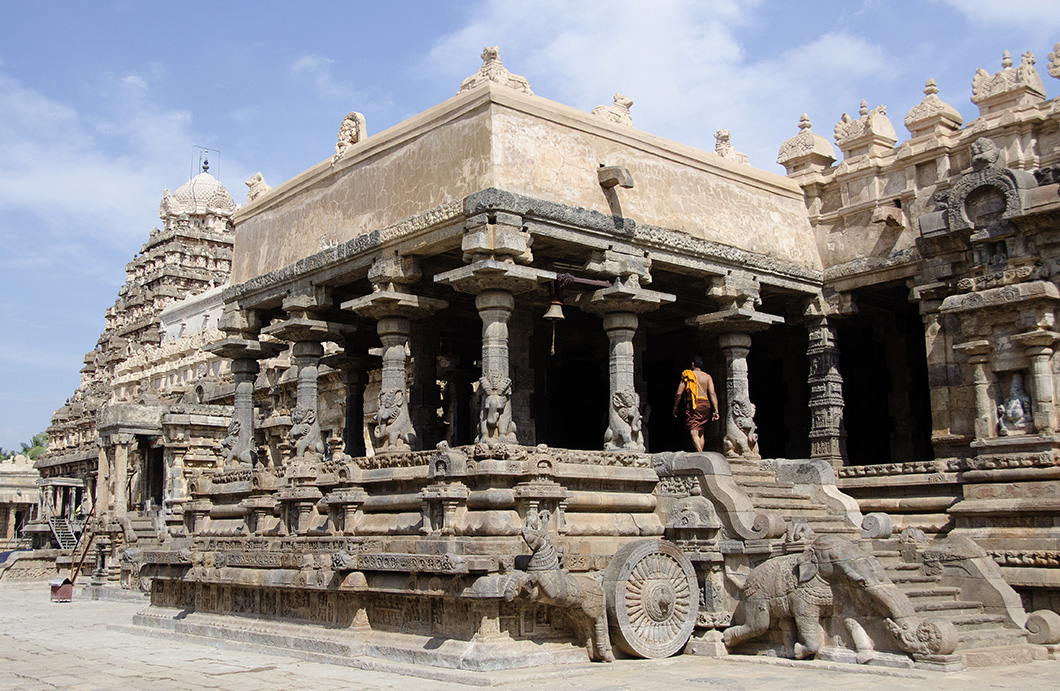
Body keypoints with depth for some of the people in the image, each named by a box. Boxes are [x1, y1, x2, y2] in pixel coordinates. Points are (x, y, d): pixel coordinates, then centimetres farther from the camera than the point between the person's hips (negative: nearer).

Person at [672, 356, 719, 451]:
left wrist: (675, 407, 14)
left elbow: (679, 393, 1)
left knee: (694, 433, -12)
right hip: (706, 404, 4)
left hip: (694, 405, -4)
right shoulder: (707, 377, 11)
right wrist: (716, 411, -4)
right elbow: (712, 394, -1)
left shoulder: (687, 375, 5)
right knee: (700, 433, 17)